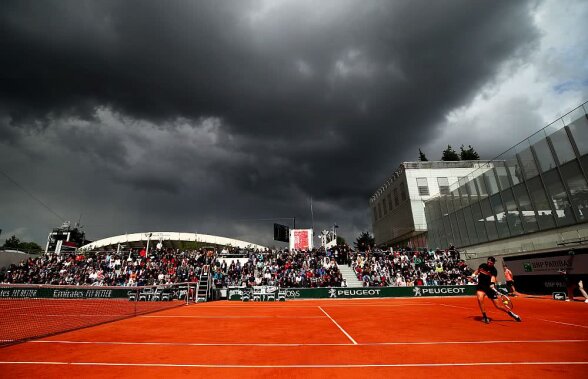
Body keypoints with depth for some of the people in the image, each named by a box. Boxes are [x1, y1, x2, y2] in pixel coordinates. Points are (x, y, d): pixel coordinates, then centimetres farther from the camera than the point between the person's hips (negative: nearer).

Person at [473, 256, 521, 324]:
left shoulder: (494, 270, -14)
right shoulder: (482, 265, -4)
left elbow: (493, 277, -34)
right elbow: (477, 271, 17)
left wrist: (492, 283, -52)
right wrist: (473, 275, 1)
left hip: (490, 287, -1)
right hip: (481, 286, 2)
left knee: (498, 306, 1)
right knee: (480, 299, -27)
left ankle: (511, 313, 32)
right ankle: (484, 317, -11)